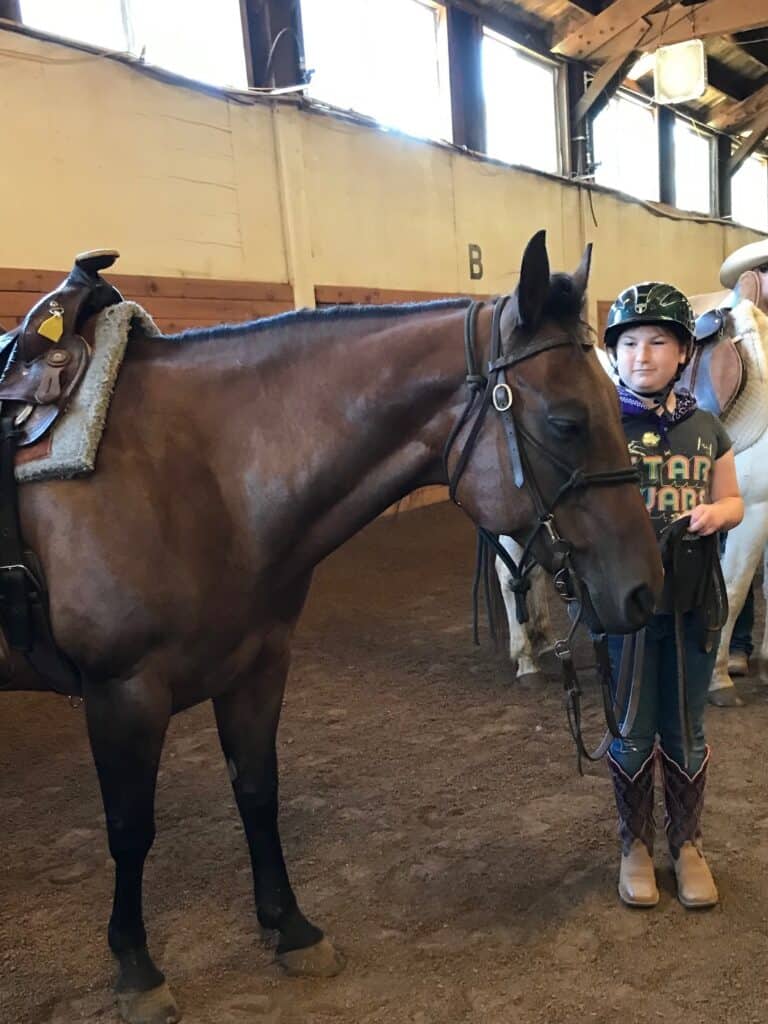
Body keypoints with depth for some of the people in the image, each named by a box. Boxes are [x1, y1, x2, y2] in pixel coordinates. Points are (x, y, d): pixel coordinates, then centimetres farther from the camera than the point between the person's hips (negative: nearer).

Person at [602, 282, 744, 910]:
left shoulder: (706, 429, 3)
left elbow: (732, 501, 10)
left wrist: (714, 514, -12)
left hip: (694, 603, 3)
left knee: (686, 733, 16)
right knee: (634, 733, 11)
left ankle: (688, 845, 36)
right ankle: (635, 846, 32)